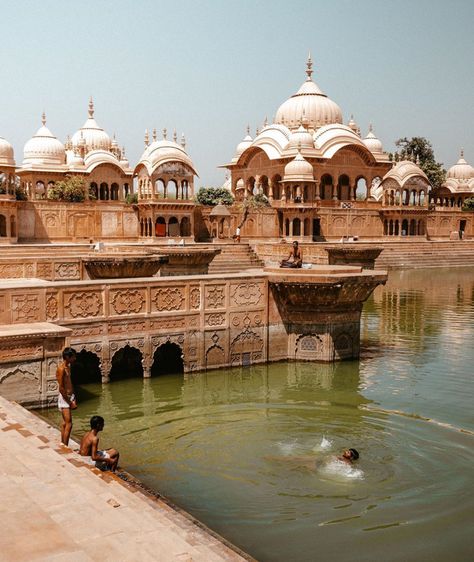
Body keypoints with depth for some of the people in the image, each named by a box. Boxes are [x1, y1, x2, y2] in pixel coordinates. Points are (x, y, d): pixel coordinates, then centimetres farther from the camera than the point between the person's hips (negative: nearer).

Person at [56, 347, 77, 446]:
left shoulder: (68, 367, 9)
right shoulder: (61, 368, -19)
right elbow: (61, 388, -20)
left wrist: (73, 399, 11)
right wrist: (70, 402, -17)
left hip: (69, 397, 9)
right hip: (64, 398, -9)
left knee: (65, 423, 16)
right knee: (69, 424, -10)